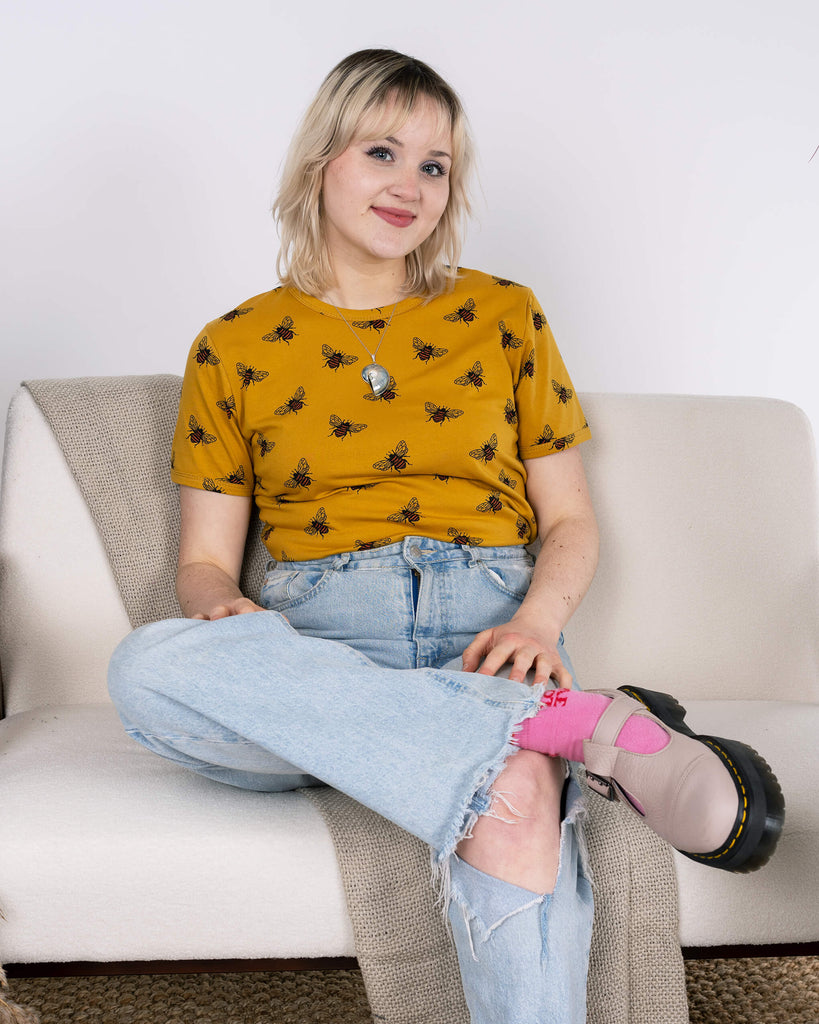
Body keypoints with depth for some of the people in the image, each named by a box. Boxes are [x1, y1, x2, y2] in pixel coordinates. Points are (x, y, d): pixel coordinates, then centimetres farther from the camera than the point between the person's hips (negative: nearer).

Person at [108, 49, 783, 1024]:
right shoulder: (233, 349, 13)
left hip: (488, 624, -1)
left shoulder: (504, 317, 15)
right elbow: (204, 560, 13)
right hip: (319, 642, 2)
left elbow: (570, 522, 14)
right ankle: (590, 727, -35)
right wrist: (222, 608, -13)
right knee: (147, 665, -35)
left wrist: (537, 621, -9)